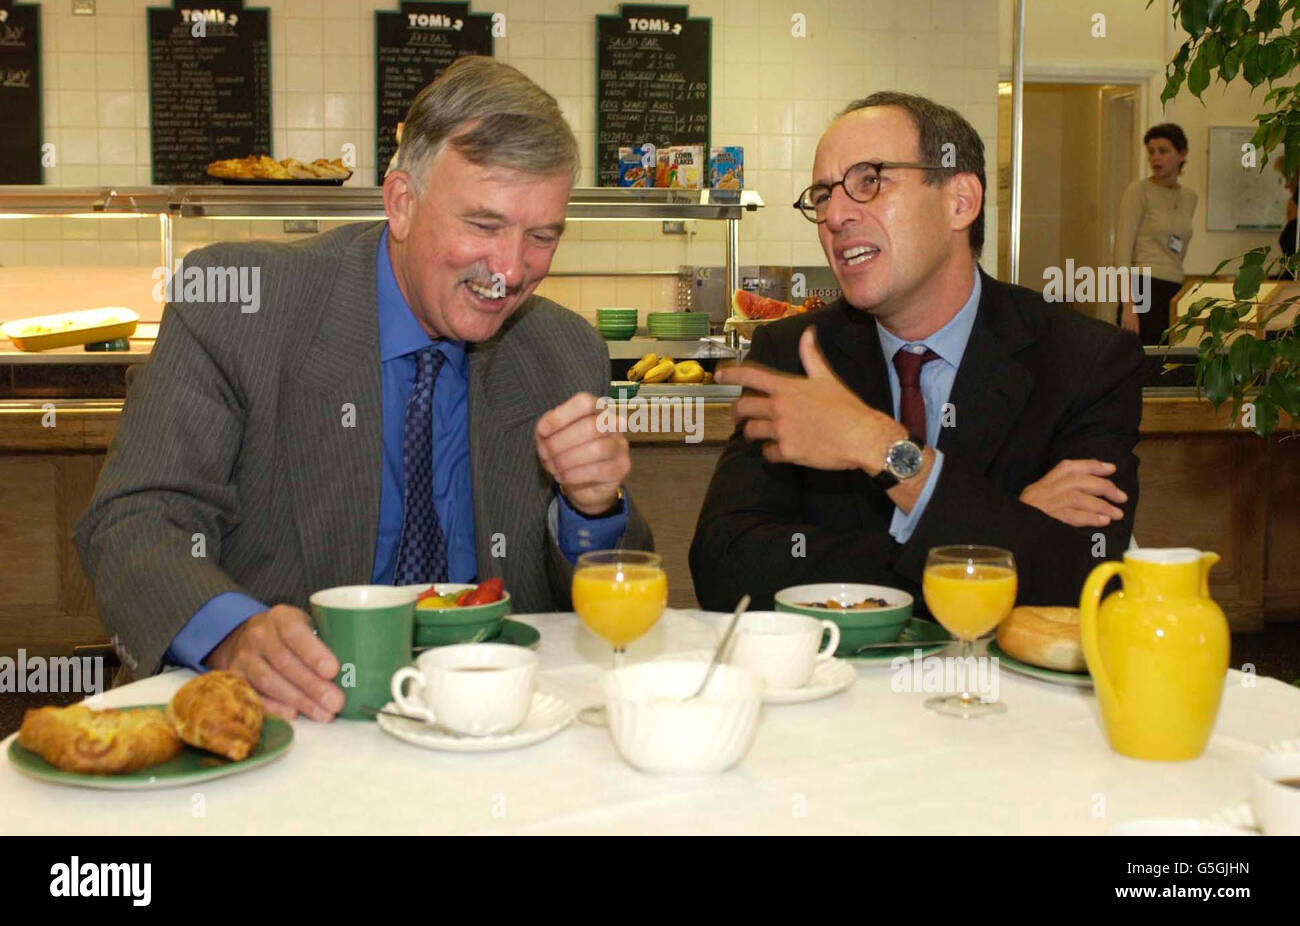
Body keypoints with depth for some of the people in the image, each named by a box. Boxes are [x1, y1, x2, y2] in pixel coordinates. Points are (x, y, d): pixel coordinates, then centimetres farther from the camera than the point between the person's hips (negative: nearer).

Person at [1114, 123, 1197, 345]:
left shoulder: (1189, 197, 16)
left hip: (1175, 294, 6)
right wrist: (1128, 305, -19)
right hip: (1146, 292, -6)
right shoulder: (1138, 191, -3)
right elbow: (1122, 250, -11)